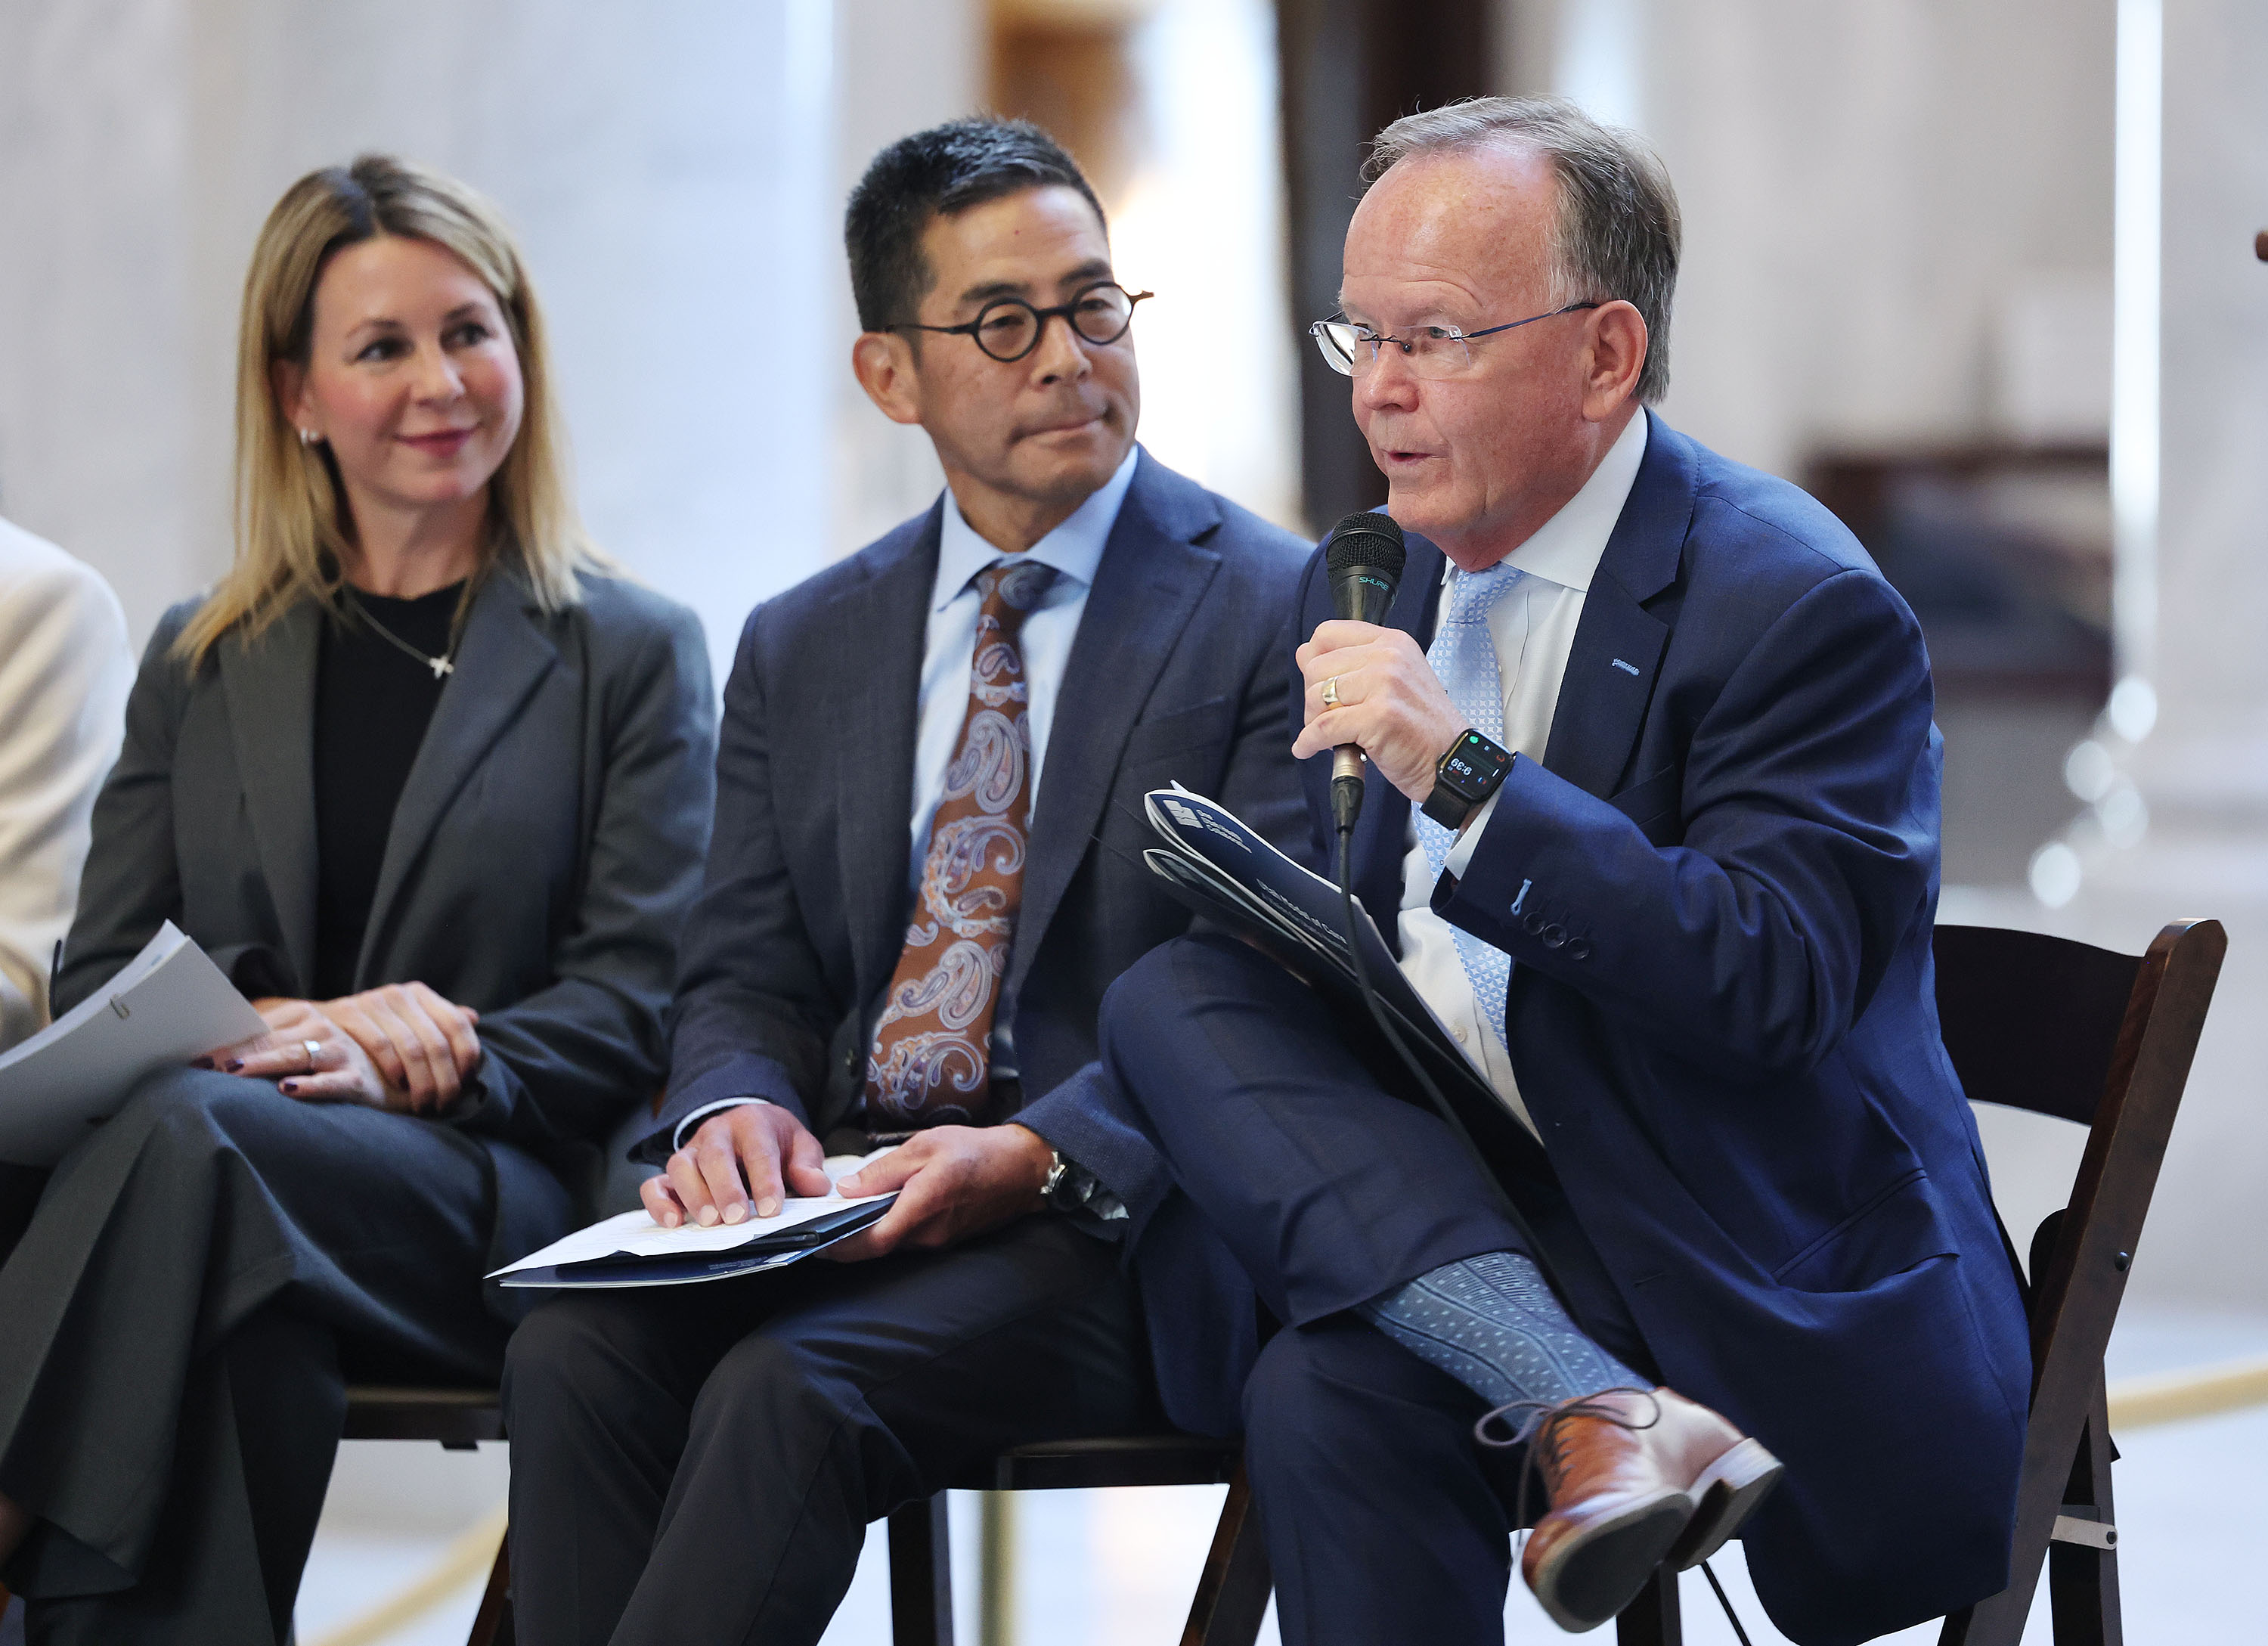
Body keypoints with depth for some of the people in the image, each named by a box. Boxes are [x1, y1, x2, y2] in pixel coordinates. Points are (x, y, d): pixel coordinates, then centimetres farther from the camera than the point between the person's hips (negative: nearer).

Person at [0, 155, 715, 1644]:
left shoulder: (633, 655, 14)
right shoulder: (200, 664, 23)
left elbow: (636, 1002, 3)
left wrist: (399, 1067, -15)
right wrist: (265, 1019, -8)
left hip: (496, 1208, -2)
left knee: (195, 1134, -36)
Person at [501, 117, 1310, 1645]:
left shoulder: (1278, 613, 0)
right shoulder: (801, 648, 19)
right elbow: (745, 974, 15)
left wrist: (1034, 1156, -23)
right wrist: (730, 1108, -10)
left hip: (1111, 1218, -5)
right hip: (836, 1194, 5)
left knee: (785, 1389, -31)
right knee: (577, 1350, -26)